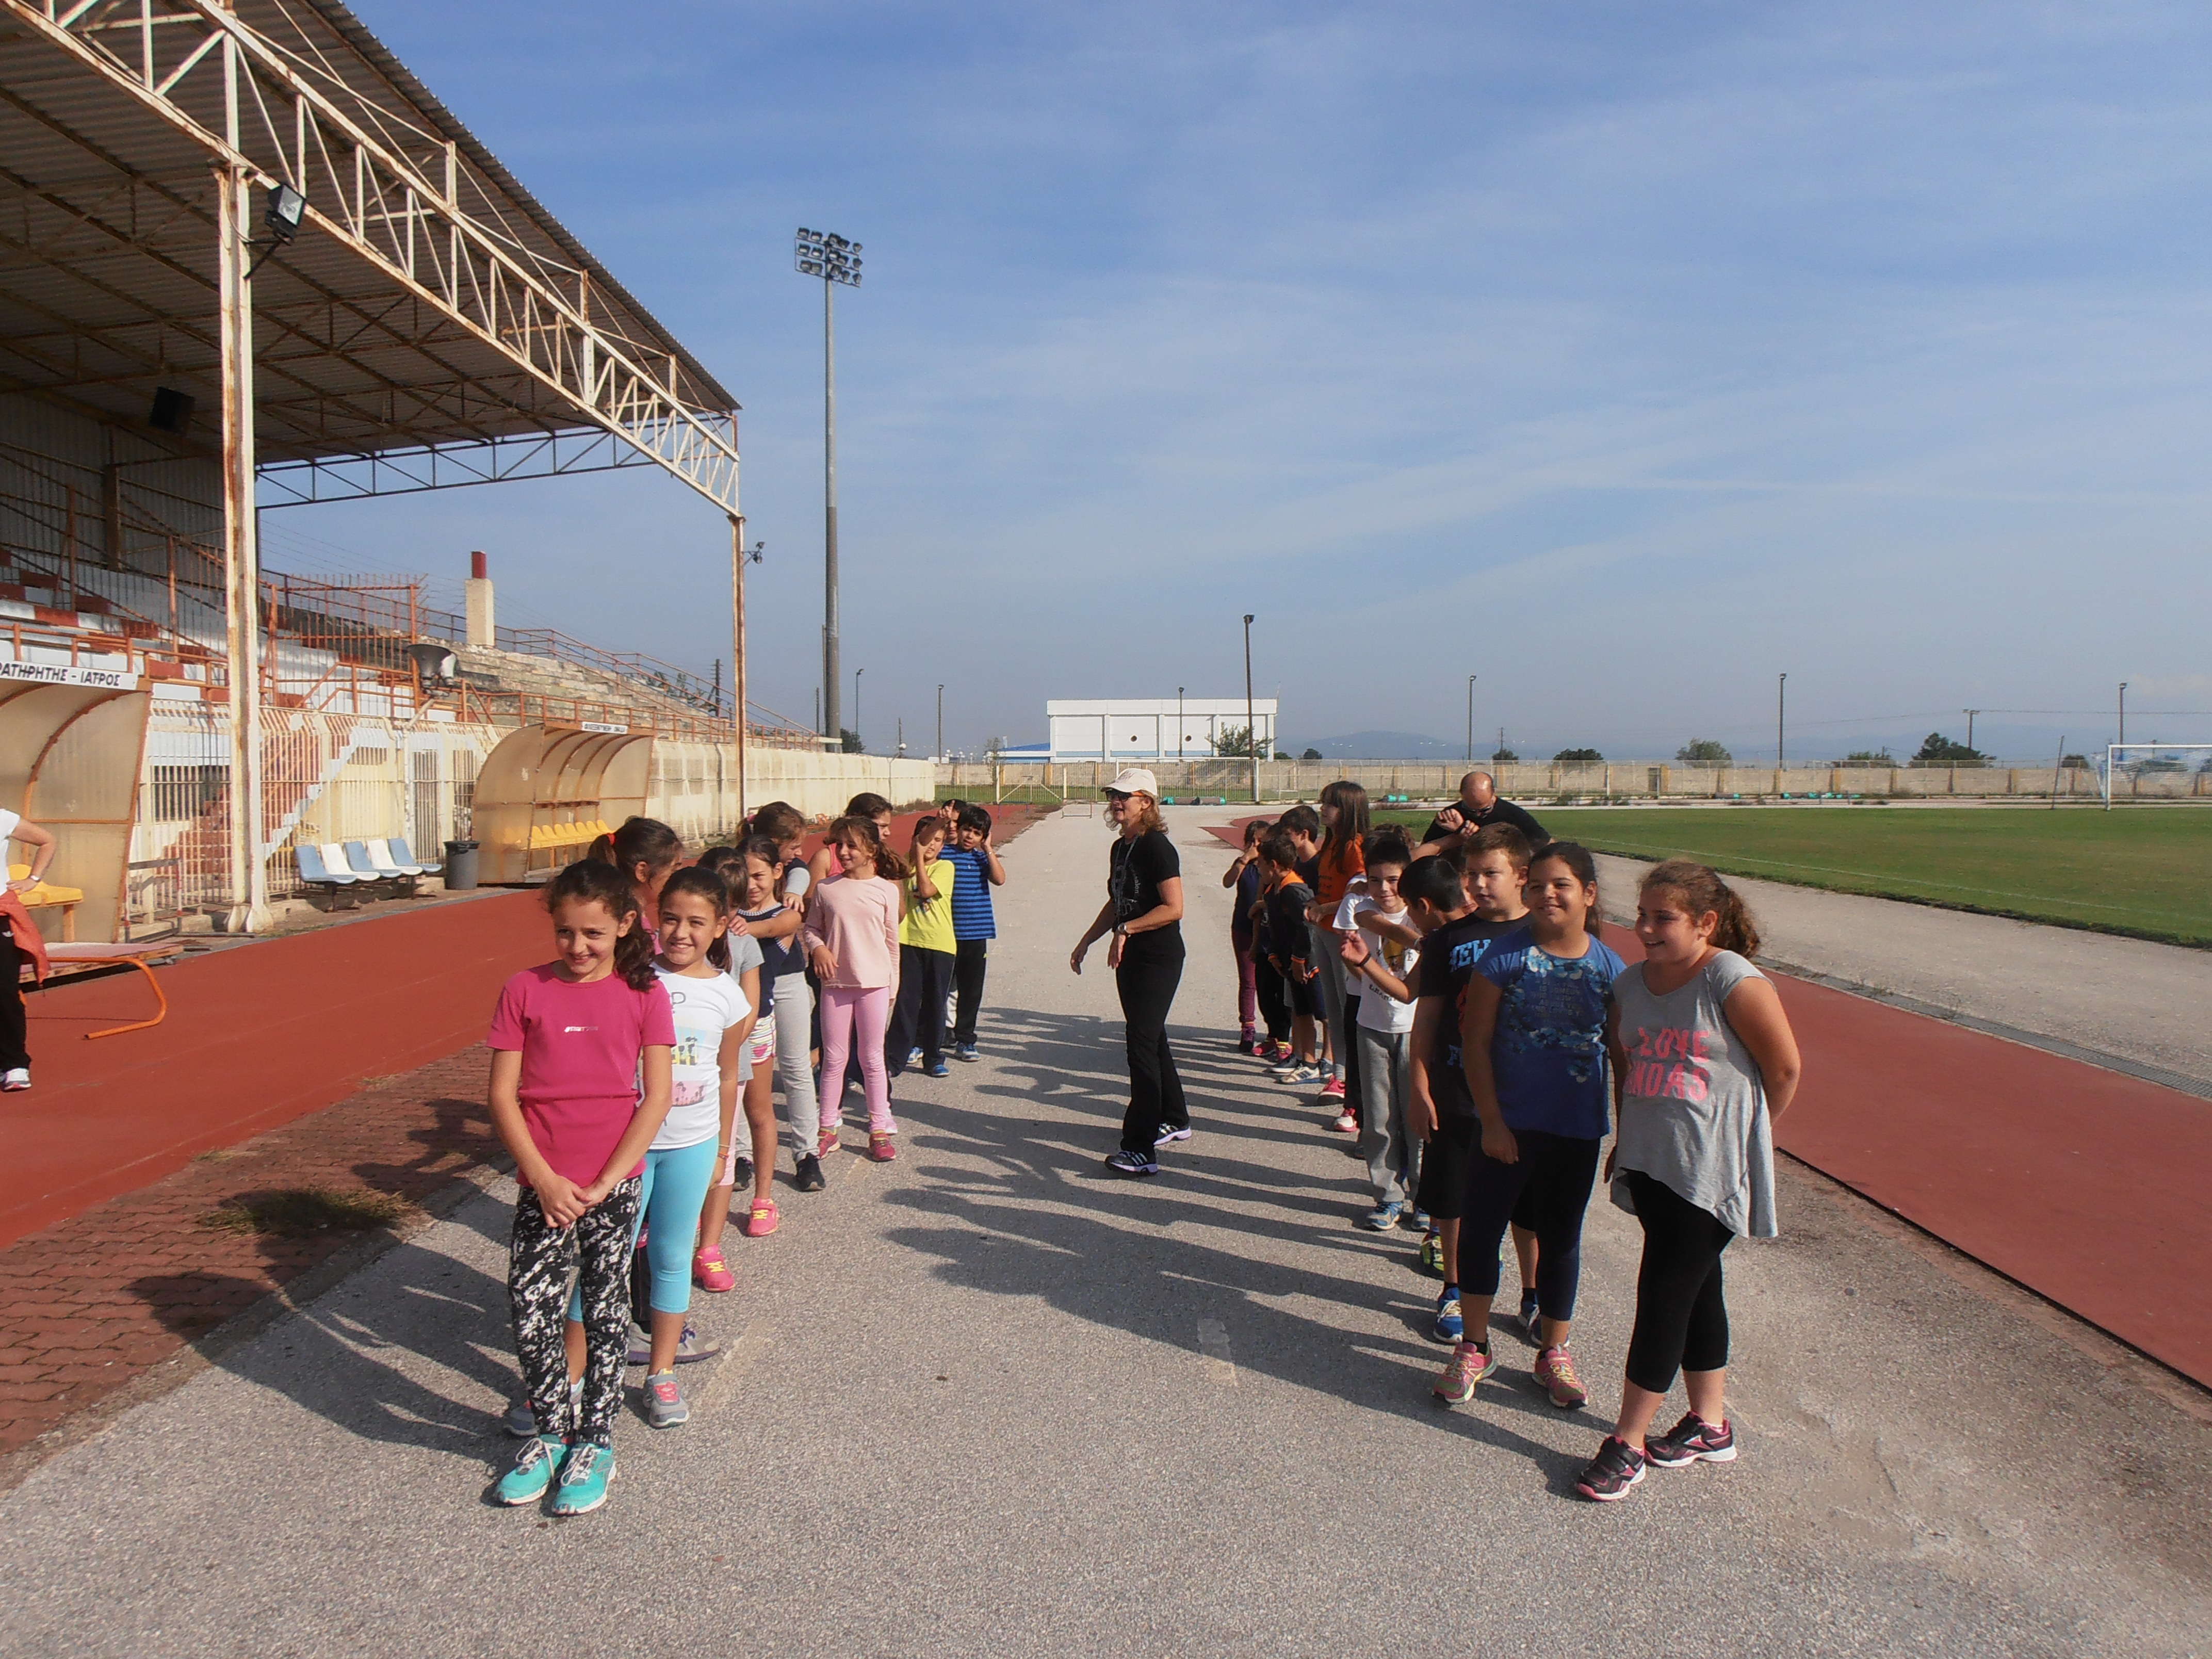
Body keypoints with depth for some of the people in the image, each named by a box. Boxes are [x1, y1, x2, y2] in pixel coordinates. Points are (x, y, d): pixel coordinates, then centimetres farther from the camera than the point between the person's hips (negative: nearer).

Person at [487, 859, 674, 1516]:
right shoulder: (525, 990, -2)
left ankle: (595, 1442, 26)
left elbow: (657, 1097, -5)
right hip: (545, 1185, 1)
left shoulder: (644, 994, -4)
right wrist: (545, 1180, -11)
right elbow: (502, 1095, -3)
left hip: (615, 1184, -1)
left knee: (606, 1313, 9)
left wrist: (607, 1182, -11)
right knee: (530, 1313, 2)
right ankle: (551, 1431, 25)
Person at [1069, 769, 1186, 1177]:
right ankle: (1174, 1121, 36)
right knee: (1152, 1040, 19)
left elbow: (1173, 907, -22)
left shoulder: (1157, 847, -16)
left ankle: (1141, 1150, -11)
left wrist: (1127, 929, -23)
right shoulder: (1120, 847, 12)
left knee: (1142, 1044, -12)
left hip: (1159, 959, -9)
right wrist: (1086, 941, 21)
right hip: (1130, 958, 9)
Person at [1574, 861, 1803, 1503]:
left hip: (1708, 1172, -6)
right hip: (1649, 1162, 6)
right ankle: (1710, 1425, 33)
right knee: (1696, 1290, 18)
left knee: (1664, 1296, -2)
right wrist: (1627, 1138, 16)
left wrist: (1743, 1134, 3)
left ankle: (1628, 1441, 9)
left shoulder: (1737, 984, -16)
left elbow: (1785, 1069, -8)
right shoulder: (1631, 984, 4)